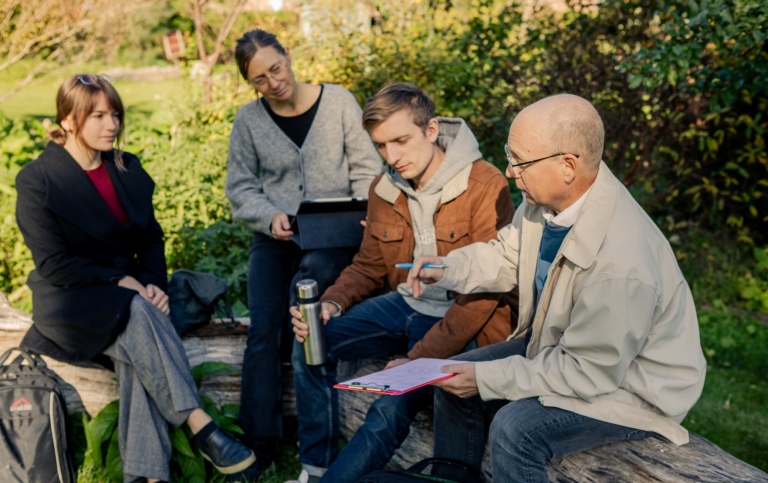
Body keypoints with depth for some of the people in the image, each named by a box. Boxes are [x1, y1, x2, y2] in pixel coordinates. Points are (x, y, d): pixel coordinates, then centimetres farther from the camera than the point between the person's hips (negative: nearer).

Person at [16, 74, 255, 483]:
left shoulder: (128, 170, 9)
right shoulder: (37, 182, -7)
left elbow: (151, 238, 10)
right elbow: (53, 264, -13)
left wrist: (153, 283, -9)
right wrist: (121, 281, -18)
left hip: (126, 296, 4)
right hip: (69, 303, -4)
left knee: (135, 351, -30)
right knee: (138, 314, -35)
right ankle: (200, 426, -37)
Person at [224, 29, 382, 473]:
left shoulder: (338, 101, 0)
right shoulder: (248, 120, 4)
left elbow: (367, 171, 2)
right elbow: (241, 189, 7)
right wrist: (270, 217, -13)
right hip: (275, 237, 2)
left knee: (308, 280, -33)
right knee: (263, 325, -17)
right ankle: (259, 443, -9)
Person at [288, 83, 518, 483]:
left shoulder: (484, 186, -19)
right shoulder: (384, 189, 2)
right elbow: (368, 267, 12)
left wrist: (421, 358, -27)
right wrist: (331, 305, -10)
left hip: (459, 320, -7)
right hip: (406, 306, 7)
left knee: (393, 408, -26)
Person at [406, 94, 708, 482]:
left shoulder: (619, 264, -37)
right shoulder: (548, 198, -12)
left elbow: (589, 373, -28)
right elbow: (508, 256, 7)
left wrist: (486, 378, -24)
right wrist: (447, 269, -11)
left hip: (628, 384, -8)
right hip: (561, 345, 8)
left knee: (515, 428, -28)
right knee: (454, 381, 4)